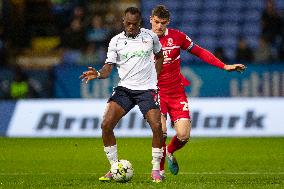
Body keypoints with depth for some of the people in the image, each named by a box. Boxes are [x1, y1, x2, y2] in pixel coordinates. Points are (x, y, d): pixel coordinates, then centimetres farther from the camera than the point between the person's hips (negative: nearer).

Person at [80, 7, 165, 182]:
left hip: (147, 89, -1)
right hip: (125, 88, 1)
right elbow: (109, 66, -3)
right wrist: (98, 74, -24)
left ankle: (156, 170, 0)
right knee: (106, 125, -13)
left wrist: (155, 78, 8)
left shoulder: (150, 36, 2)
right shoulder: (116, 41, 1)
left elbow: (159, 56, 19)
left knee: (157, 127, -17)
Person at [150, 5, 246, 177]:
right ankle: (159, 168, 2)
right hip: (155, 92, -2)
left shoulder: (177, 37, -2)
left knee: (183, 136, -9)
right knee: (160, 131, -21)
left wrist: (224, 66, 2)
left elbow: (200, 52, 7)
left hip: (176, 92, 2)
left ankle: (170, 152, 26)